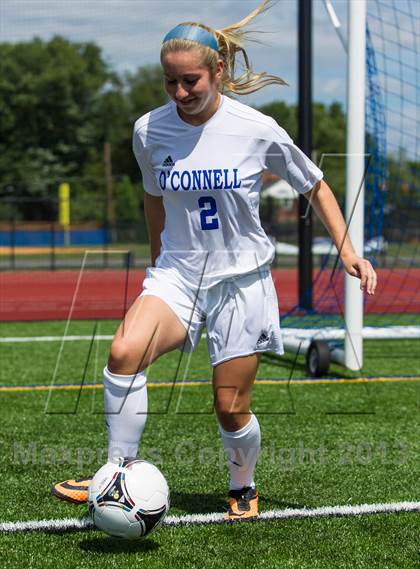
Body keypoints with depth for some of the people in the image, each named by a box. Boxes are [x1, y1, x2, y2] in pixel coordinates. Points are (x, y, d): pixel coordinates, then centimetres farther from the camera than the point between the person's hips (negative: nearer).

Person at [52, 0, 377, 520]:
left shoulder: (257, 130, -11)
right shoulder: (149, 131, -4)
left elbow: (314, 187, 4)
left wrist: (347, 251, 0)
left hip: (242, 278, -1)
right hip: (178, 272, 2)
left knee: (231, 408, 1)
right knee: (124, 352, -27)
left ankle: (243, 487, 32)